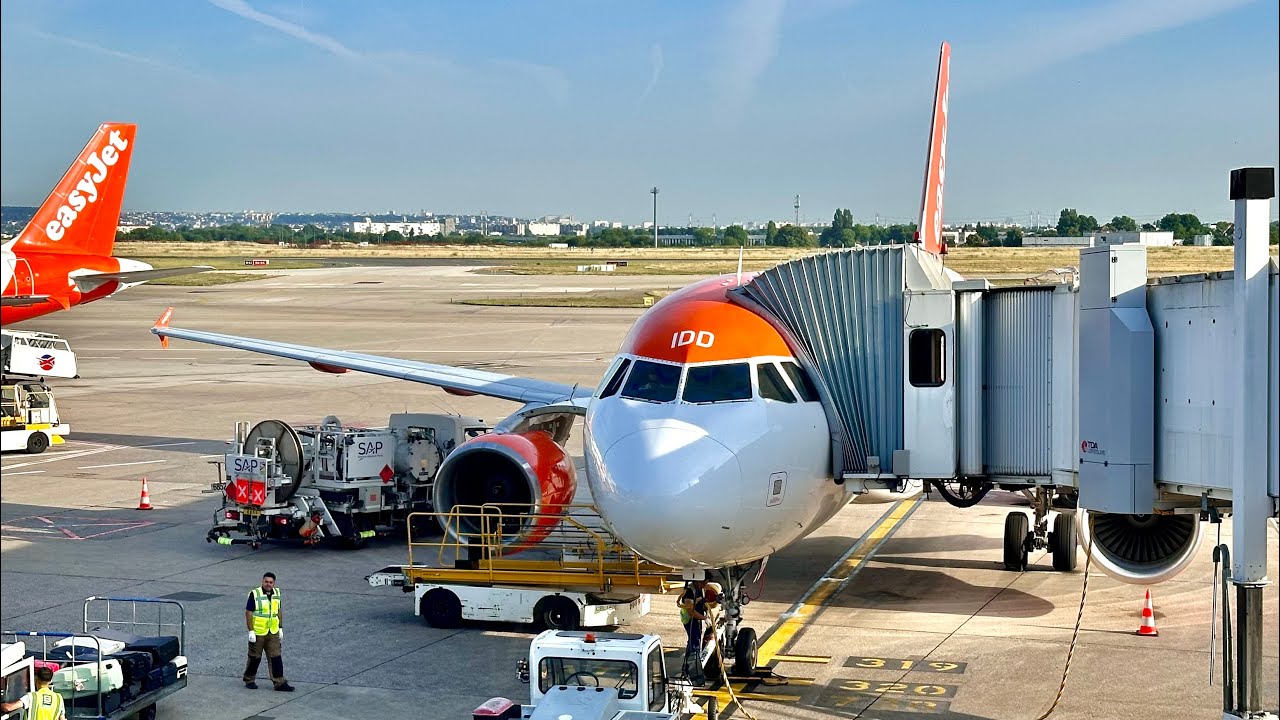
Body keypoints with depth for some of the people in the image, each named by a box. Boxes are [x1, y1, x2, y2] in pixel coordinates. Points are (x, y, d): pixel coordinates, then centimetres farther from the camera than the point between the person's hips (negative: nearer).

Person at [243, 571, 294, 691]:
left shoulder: (277, 593, 5)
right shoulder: (255, 594, -13)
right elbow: (248, 613, -12)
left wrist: (281, 628, 12)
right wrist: (250, 631, -16)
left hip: (273, 632, 4)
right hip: (258, 632, -4)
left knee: (276, 657, 0)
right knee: (255, 657, 7)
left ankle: (279, 682, 1)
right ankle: (249, 680, 25)